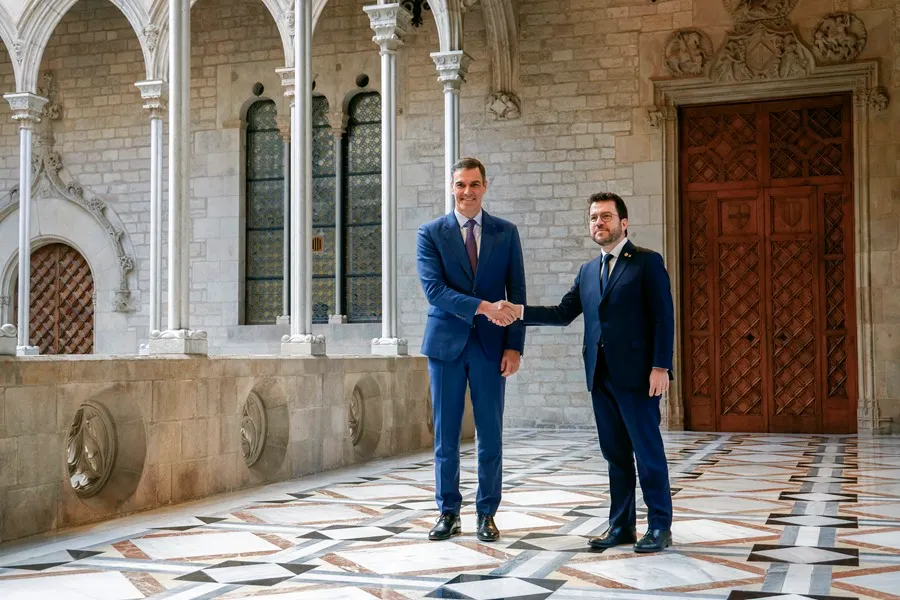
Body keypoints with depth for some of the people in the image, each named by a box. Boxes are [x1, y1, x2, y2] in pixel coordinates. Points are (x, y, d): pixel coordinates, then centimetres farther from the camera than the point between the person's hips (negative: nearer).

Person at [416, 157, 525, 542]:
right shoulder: (431, 233, 1)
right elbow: (434, 289, -11)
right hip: (446, 344, -1)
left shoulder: (506, 233, 6)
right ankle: (448, 513, 17)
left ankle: (486, 514, 15)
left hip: (490, 346, 1)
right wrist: (483, 307, -22)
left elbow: (516, 293, 4)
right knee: (445, 435, 6)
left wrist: (515, 346, -4)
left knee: (490, 435, 4)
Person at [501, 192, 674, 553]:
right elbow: (564, 313, 13)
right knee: (615, 453, 10)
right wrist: (521, 312, 0)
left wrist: (660, 366, -14)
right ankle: (621, 525, 17)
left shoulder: (647, 262, -1)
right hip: (600, 375, 6)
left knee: (648, 451, -1)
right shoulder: (588, 271, 18)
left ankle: (660, 526, 8)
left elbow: (663, 317, -7)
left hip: (636, 373, -6)